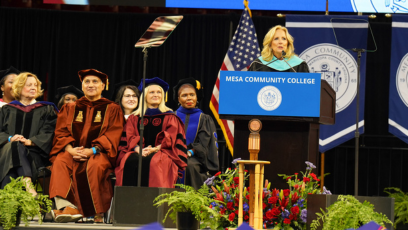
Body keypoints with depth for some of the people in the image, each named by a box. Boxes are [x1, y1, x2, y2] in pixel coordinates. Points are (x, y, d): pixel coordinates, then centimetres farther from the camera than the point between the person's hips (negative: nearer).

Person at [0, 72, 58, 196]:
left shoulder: (46, 110, 20)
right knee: (14, 146, -36)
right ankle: (28, 184, -56)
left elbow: (48, 134, 4)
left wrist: (30, 141, -13)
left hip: (33, 153, -1)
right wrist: (10, 139, -12)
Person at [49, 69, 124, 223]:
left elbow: (112, 136, -1)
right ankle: (65, 206, -48)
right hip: (73, 151, 2)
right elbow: (61, 133, 8)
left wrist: (92, 150, -18)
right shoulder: (70, 109, 20)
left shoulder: (112, 109, 11)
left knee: (94, 165, -38)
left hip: (98, 152, -2)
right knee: (60, 162, -32)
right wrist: (70, 149, -14)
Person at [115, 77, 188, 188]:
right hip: (138, 151, 2)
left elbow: (170, 138, 3)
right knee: (130, 160, -33)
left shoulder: (169, 117, 16)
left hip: (161, 151, -2)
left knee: (152, 161, -37)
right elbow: (130, 137, 9)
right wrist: (138, 149, -13)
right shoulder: (134, 118, 22)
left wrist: (155, 149, -15)